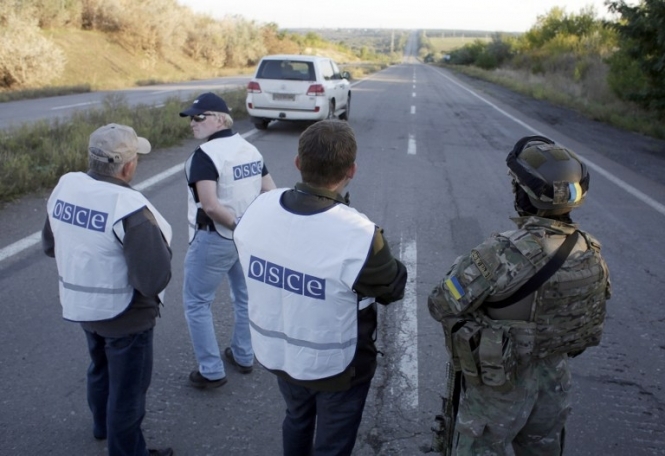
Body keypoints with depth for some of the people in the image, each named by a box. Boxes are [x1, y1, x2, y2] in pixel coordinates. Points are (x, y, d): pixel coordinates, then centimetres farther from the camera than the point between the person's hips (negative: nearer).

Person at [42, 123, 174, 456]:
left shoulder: (65, 186, -8)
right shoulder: (129, 208, -31)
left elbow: (50, 246, 7)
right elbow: (154, 280, -31)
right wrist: (159, 247, -13)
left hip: (80, 305, 8)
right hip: (123, 315, -8)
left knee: (100, 368, 31)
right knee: (127, 386, 15)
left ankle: (103, 424, 56)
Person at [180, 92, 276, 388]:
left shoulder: (205, 154, -18)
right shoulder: (250, 149, 5)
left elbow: (210, 206, -28)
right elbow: (271, 193, 5)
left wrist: (237, 225, -16)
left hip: (215, 239, -7)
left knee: (196, 303, 8)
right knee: (245, 297, 21)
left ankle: (211, 372, 13)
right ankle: (243, 357, 36)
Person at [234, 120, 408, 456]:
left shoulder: (257, 210, -17)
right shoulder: (358, 235, -33)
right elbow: (395, 288, -15)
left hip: (277, 354, 5)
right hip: (336, 366, -5)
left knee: (297, 421, 32)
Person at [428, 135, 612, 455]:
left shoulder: (504, 255, -34)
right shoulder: (591, 252, -11)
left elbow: (442, 305, -26)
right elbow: (592, 317, 4)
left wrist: (461, 269, -7)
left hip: (501, 381, -5)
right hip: (555, 375, 6)